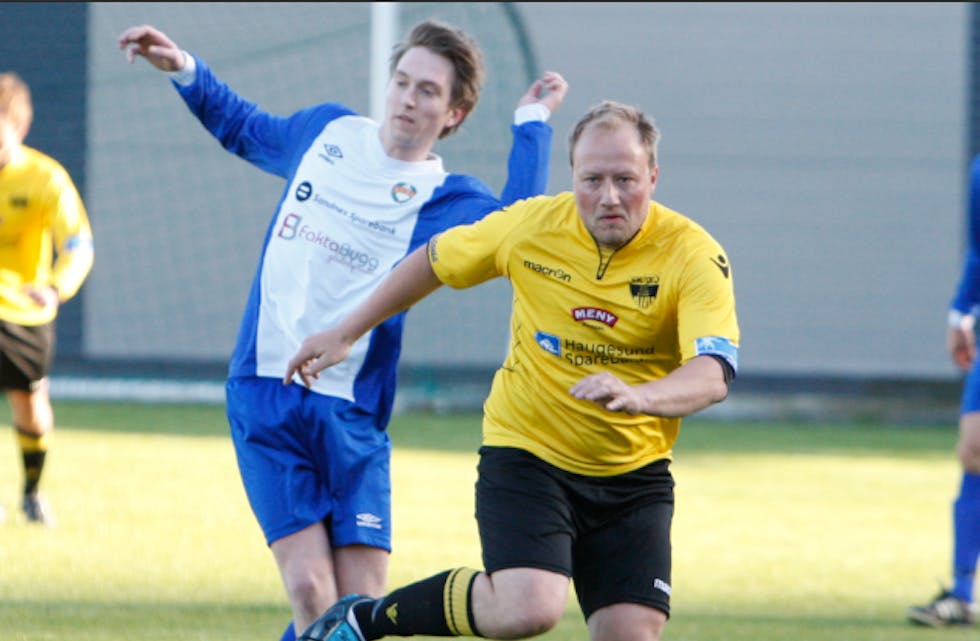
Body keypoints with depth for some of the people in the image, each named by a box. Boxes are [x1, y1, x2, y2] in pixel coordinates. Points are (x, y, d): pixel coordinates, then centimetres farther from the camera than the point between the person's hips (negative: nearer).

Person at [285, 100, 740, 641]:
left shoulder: (693, 256, -15)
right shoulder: (531, 225, -10)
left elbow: (713, 375, -29)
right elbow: (434, 262, 10)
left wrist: (638, 396, -49)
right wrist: (345, 333, 13)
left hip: (634, 474, 2)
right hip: (524, 453, -2)